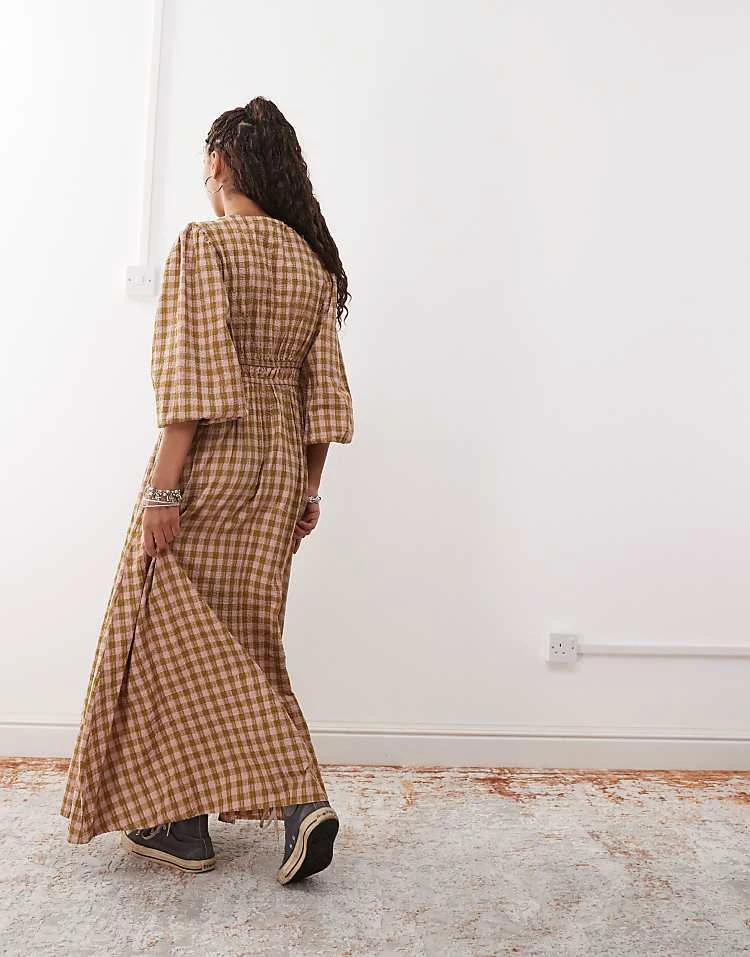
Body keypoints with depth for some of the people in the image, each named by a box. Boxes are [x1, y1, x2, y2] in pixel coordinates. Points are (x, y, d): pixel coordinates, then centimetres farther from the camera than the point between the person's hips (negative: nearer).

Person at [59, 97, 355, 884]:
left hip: (210, 460, -6)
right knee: (246, 640, 14)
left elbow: (193, 378, -17)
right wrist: (308, 490, 14)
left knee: (173, 634, 5)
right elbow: (323, 390, 9)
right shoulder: (315, 263, 10)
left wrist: (163, 488, -15)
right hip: (280, 466, 7)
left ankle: (178, 819, 13)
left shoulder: (203, 243, -8)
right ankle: (299, 800, 10)